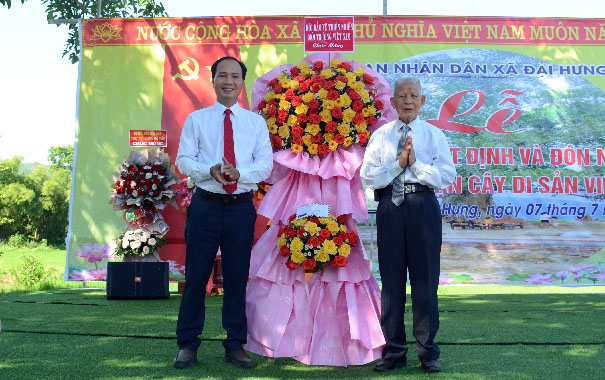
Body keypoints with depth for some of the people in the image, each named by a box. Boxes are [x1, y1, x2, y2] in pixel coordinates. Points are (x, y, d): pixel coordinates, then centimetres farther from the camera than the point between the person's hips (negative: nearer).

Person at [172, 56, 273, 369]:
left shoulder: (256, 122, 11)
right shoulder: (196, 119, 9)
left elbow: (265, 164, 3)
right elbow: (183, 160, 2)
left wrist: (239, 173, -16)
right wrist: (211, 171, -17)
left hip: (241, 207, 1)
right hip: (205, 205, -1)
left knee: (238, 277, 6)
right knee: (196, 275, 2)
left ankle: (235, 346, 17)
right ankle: (187, 345, 13)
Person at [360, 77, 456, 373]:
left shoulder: (434, 135, 9)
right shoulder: (381, 135, 11)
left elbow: (447, 176, -1)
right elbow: (368, 177, 1)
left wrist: (416, 163, -10)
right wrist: (398, 163, -9)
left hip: (423, 207, -1)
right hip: (390, 207, 1)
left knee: (425, 279, 1)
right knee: (391, 279, 4)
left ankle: (427, 351, 13)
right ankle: (393, 351, 15)